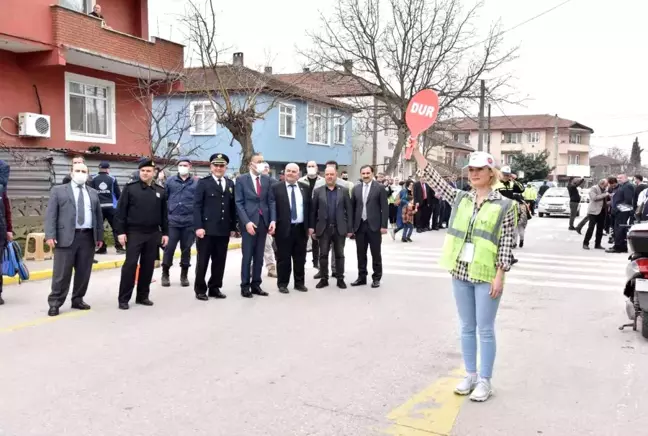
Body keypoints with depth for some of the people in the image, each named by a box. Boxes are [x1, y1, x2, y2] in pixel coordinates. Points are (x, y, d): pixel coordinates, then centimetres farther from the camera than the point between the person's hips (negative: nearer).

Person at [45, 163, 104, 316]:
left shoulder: (93, 193, 17)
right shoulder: (58, 190, 5)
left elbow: (98, 215, 17)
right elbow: (51, 214, -2)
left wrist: (99, 236, 12)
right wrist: (50, 235, -12)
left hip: (88, 237, 4)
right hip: (66, 237, -4)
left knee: (84, 272, 8)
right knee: (62, 273, -2)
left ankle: (78, 300, 20)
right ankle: (55, 303, 8)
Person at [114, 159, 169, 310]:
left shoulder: (160, 191, 7)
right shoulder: (130, 188, -3)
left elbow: (164, 214, 12)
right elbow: (120, 211, -5)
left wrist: (165, 233, 8)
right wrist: (120, 231, -11)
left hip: (153, 234, 4)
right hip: (134, 233, -4)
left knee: (148, 266, 8)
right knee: (130, 265, -4)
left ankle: (143, 296, 19)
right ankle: (123, 298, 3)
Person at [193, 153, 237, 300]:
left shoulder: (230, 184, 13)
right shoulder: (203, 182, -1)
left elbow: (232, 207, 12)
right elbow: (197, 206, -7)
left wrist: (233, 227, 8)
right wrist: (198, 226, -15)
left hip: (224, 230, 5)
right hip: (207, 229, -4)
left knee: (219, 261, 9)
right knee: (203, 261, 4)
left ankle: (214, 288, 19)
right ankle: (200, 289, 14)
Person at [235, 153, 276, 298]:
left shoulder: (267, 179, 9)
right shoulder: (241, 179, -2)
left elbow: (271, 201, 7)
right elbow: (239, 203, -7)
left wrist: (273, 220, -4)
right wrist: (246, 222, -16)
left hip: (263, 221, 4)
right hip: (249, 221, -4)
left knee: (259, 256, 8)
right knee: (247, 256, 1)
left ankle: (256, 285, 16)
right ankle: (245, 286, 9)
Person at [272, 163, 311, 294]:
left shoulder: (305, 188, 9)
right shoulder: (276, 188, -2)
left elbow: (309, 207, 11)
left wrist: (310, 226, 6)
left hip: (301, 228, 3)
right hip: (284, 228, -3)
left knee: (300, 258, 11)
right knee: (283, 258, 4)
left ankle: (299, 282, 23)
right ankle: (282, 284, 15)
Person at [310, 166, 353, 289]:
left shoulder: (344, 191, 4)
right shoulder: (318, 191, 5)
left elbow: (349, 210, 2)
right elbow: (313, 210, 4)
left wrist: (350, 228, -3)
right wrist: (312, 227, -3)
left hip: (340, 228, 0)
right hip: (323, 228, 0)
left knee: (339, 255, 6)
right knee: (323, 255, 5)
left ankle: (340, 279, 14)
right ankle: (323, 279, 14)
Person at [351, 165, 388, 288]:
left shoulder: (379, 188, -2)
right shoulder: (356, 189, 9)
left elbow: (384, 208, -5)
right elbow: (352, 208, 10)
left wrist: (384, 225, -11)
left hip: (374, 225, -4)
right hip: (360, 225, 4)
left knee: (375, 254, 4)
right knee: (361, 253, 9)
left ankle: (376, 278, 13)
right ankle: (362, 277, 19)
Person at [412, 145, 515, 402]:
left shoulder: (504, 205, -5)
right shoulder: (460, 199, 7)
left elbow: (506, 243, -7)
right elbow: (432, 176, 4)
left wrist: (500, 276, -13)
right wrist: (415, 149, -3)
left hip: (486, 275, -4)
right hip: (460, 273, 5)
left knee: (485, 330, 4)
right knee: (467, 328, 13)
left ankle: (485, 381, 17)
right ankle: (470, 375, 26)